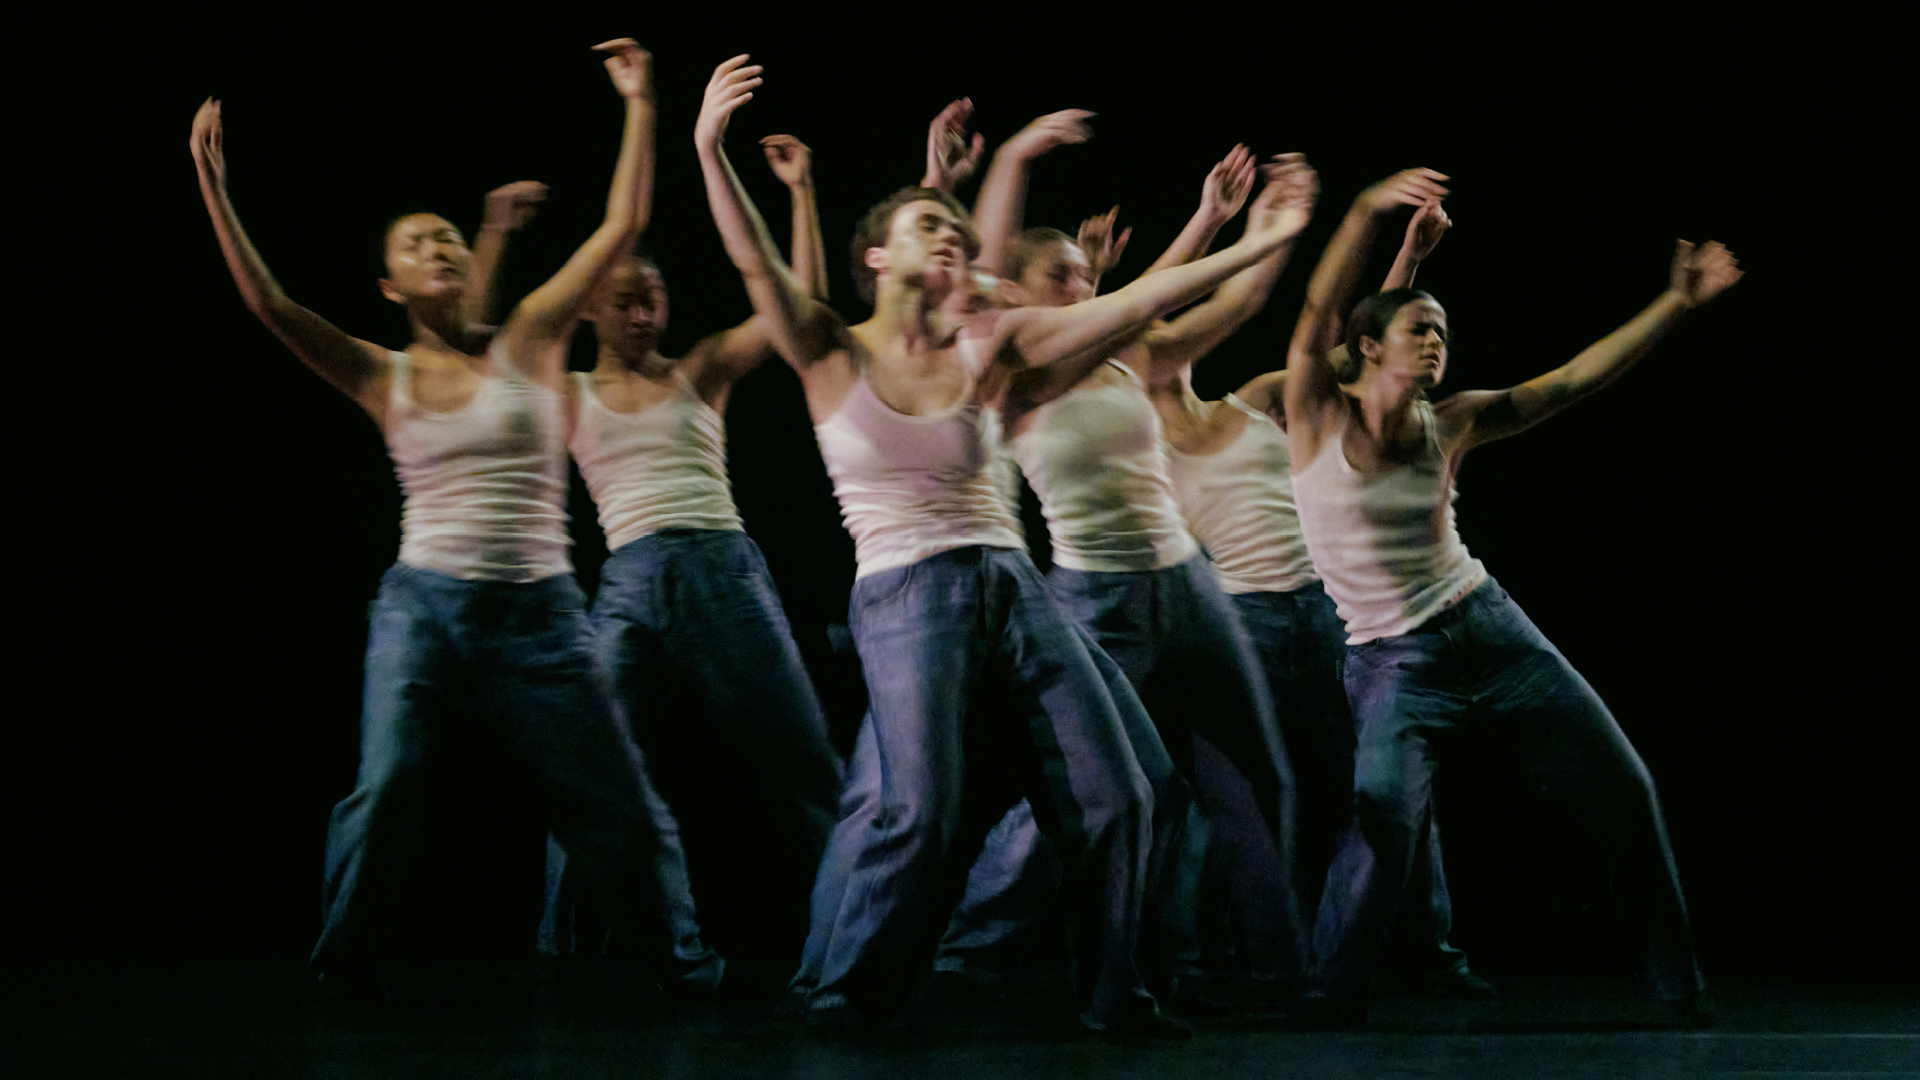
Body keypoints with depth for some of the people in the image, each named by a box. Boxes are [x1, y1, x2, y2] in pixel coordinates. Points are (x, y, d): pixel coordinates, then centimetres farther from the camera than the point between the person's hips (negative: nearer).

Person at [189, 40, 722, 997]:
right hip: (423, 605, 0)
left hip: (538, 611, 0)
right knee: (385, 792, -13)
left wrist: (640, 107, -4)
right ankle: (344, 978, 2)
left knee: (616, 804, 3)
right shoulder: (385, 379, 5)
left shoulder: (527, 344, 5)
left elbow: (621, 227, 0)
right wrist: (213, 184, -11)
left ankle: (687, 973, 19)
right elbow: (267, 303, -5)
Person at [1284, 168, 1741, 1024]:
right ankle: (1327, 1010, -11)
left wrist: (1676, 303, -5)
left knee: (1622, 790, 5)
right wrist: (1368, 212, -41)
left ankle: (1679, 987, 24)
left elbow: (1574, 380, 1)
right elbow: (1318, 313, -26)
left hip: (1489, 629, 5)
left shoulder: (1451, 424, 2)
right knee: (1384, 823, -30)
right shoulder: (1318, 415, -8)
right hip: (1392, 664, -5)